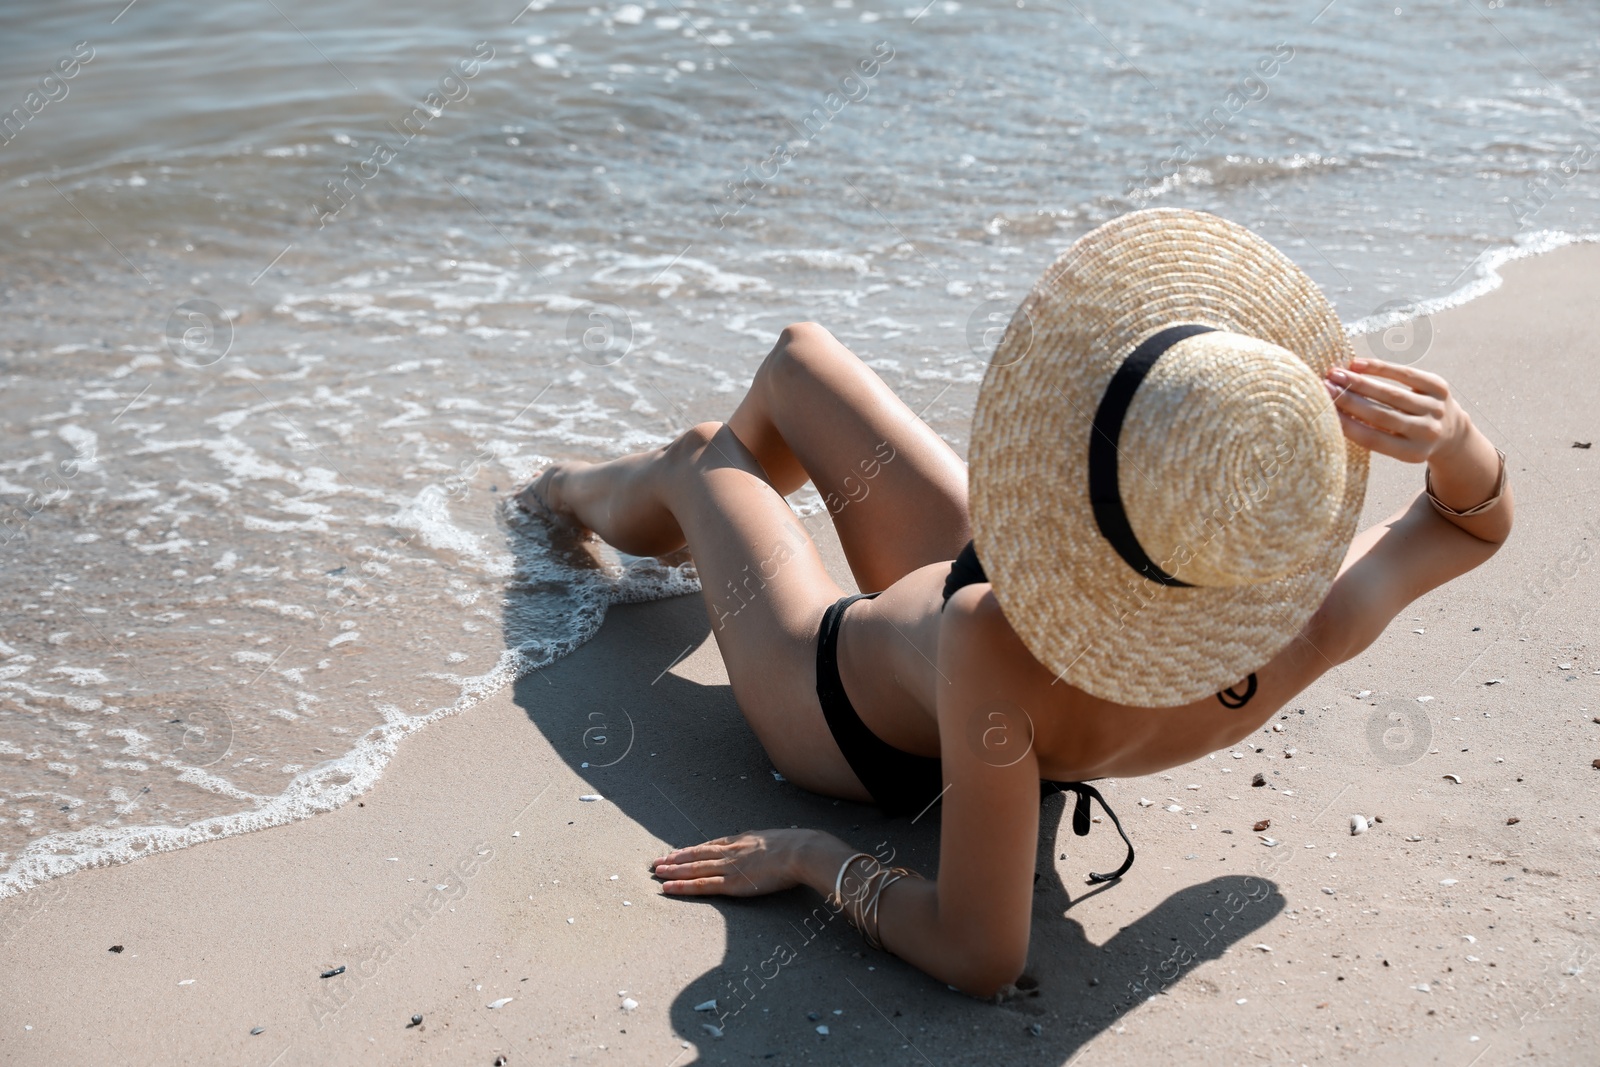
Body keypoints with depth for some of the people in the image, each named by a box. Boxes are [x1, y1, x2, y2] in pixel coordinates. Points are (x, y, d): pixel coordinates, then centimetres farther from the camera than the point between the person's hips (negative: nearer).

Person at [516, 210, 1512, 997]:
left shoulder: (1003, 654, -50)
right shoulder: (1317, 624, -35)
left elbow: (982, 959, -40)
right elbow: (1477, 520, -14)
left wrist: (813, 858, -26)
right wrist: (1456, 437, -35)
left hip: (850, 722, -4)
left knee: (700, 461, 22)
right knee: (798, 355, 20)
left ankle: (601, 498, 63)